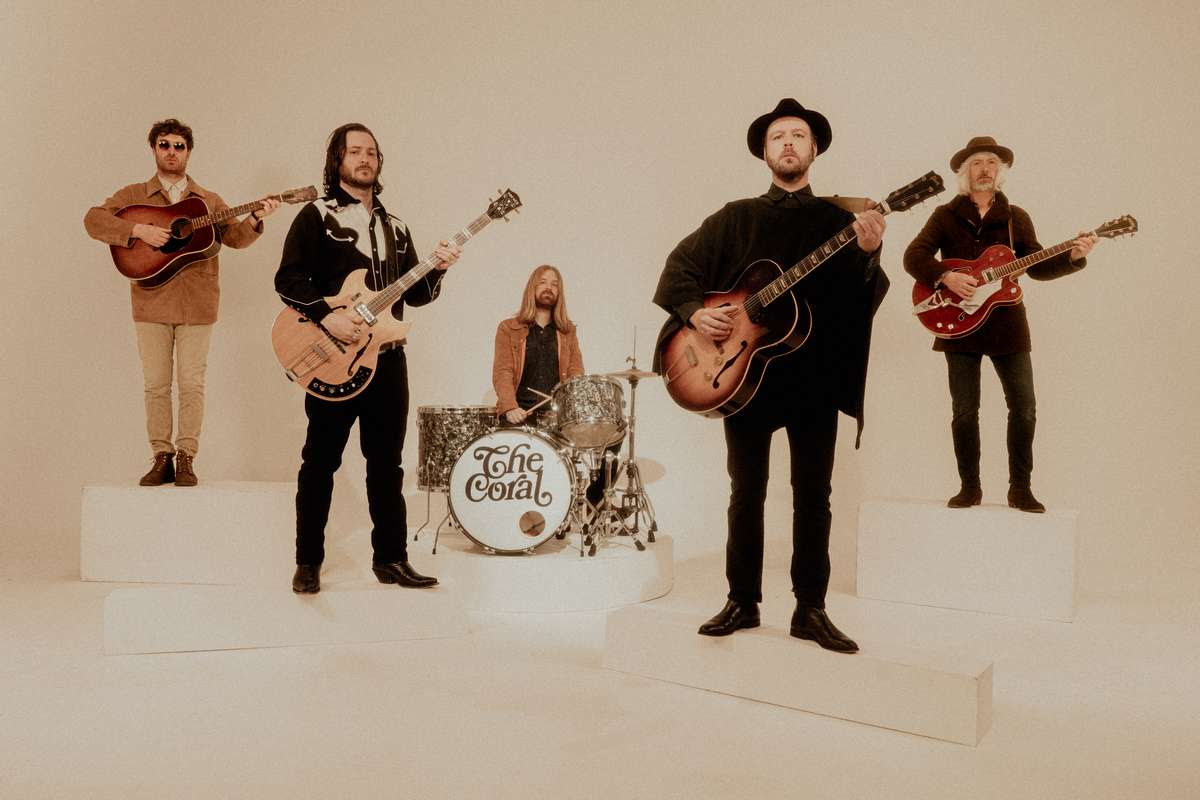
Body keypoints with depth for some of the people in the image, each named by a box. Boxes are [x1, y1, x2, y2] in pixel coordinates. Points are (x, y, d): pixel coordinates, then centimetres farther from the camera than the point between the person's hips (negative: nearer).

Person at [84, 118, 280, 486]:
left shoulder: (209, 201, 13)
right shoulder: (133, 195, 9)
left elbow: (234, 237, 6)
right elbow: (93, 219, -3)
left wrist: (255, 219, -13)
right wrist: (139, 229, -17)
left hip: (197, 304, 0)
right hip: (151, 302, 0)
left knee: (192, 384, 1)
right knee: (155, 384, 4)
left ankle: (186, 459, 9)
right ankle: (162, 458, 12)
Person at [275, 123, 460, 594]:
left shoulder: (395, 226, 17)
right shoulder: (317, 215, 1)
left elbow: (414, 295, 16)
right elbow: (288, 278, -9)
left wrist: (436, 271, -3)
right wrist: (326, 316, -21)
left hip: (387, 358, 5)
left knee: (387, 464, 9)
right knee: (320, 462, 2)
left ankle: (391, 558, 19)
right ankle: (308, 564, 14)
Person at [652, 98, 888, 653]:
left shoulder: (840, 218, 7)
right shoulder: (736, 217, 10)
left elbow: (865, 297, -4)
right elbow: (680, 264, 7)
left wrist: (869, 254, -24)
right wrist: (694, 311, -11)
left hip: (816, 373, 0)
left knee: (813, 494, 3)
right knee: (746, 492, 6)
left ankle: (810, 609, 13)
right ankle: (742, 602, 17)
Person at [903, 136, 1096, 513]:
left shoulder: (1016, 218, 11)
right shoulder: (945, 215, 5)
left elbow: (1037, 268, 9)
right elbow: (913, 256, -6)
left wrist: (1072, 257, -7)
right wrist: (946, 276, -21)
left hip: (1006, 325, 2)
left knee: (1024, 407, -1)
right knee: (964, 411, 0)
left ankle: (1020, 488, 11)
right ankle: (970, 487, 12)